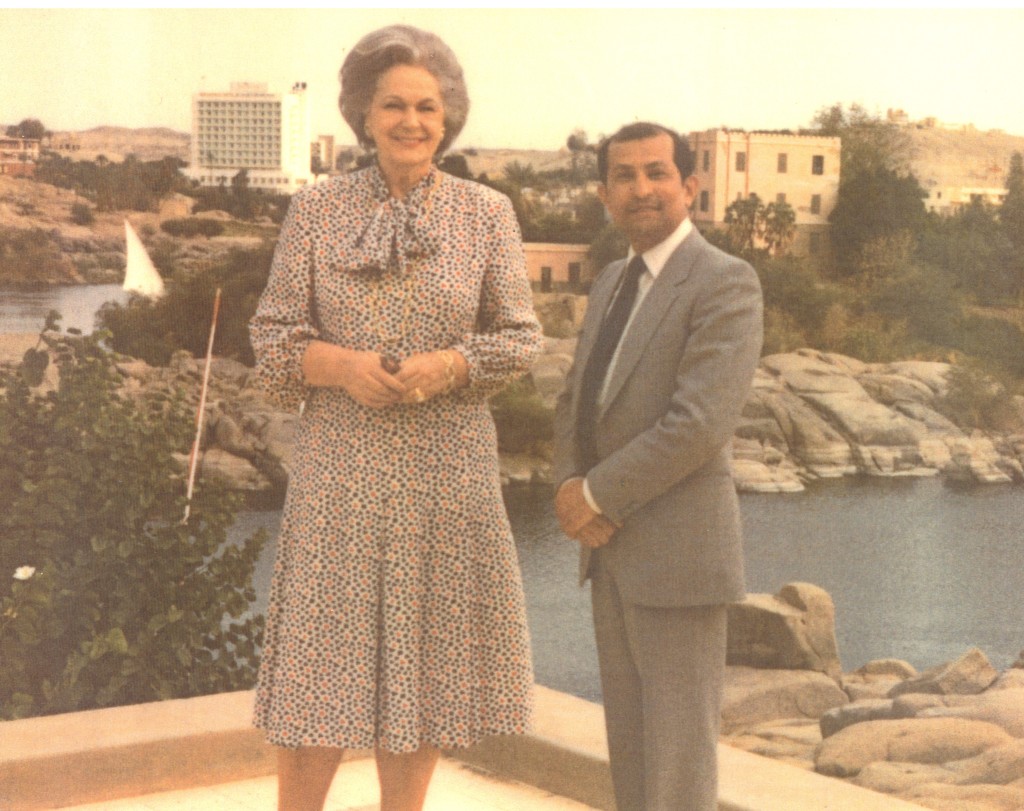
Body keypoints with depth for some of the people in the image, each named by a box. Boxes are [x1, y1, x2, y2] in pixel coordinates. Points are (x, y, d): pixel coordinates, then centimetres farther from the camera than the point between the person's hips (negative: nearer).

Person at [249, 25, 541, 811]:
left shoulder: (486, 212, 1)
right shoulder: (318, 208, 1)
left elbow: (521, 337, 2)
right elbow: (273, 335, 2)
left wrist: (449, 365, -16)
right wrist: (341, 364, -17)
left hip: (449, 470, 1)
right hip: (342, 465, -1)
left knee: (427, 660, 8)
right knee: (322, 664, 1)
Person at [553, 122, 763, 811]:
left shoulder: (725, 281, -14)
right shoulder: (612, 283, 14)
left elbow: (700, 423, -22)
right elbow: (577, 405, 16)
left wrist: (597, 495, -14)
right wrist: (571, 490, -4)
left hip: (680, 548, -8)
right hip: (616, 546, 8)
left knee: (678, 750, -2)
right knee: (630, 741, 14)